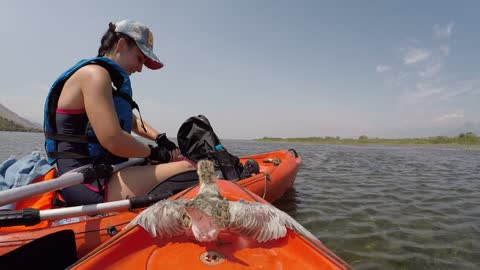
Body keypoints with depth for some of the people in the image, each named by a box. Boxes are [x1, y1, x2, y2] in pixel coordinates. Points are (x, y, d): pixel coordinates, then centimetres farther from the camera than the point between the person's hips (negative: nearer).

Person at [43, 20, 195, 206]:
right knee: (187, 170, -25)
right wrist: (153, 152, -8)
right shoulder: (94, 73, -12)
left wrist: (161, 139, 12)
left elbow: (133, 122, 29)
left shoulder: (105, 80, 20)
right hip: (86, 183, -11)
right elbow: (112, 140, -25)